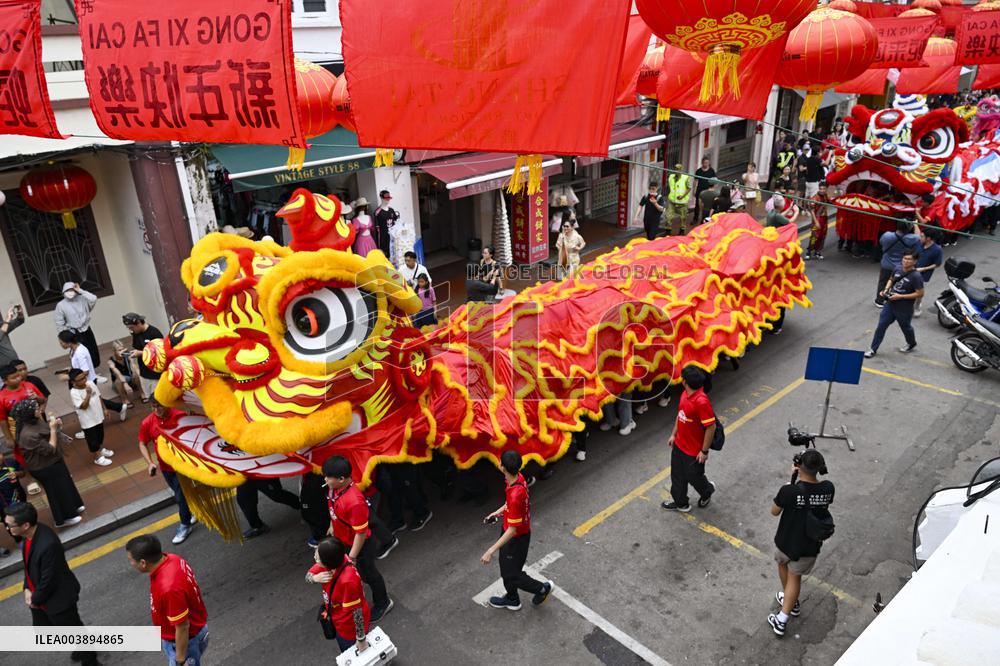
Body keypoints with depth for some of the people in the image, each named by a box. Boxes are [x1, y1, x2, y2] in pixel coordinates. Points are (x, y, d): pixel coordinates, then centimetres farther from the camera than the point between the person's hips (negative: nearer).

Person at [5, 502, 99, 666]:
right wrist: (27, 589, -2)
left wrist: (35, 599, -10)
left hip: (58, 599, -9)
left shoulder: (48, 544, -38)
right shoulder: (28, 534, -11)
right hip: (37, 596, 9)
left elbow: (48, 581, -26)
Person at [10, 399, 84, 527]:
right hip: (43, 467, -9)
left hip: (52, 461, 9)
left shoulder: (36, 420, -11)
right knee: (58, 491, 12)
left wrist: (53, 424, -10)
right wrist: (53, 429, -27)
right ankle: (64, 518, 34)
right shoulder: (28, 435, -37)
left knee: (65, 483, 27)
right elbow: (50, 449, -28)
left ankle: (73, 506, 50)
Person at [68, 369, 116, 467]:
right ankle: (98, 457, 28)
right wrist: (88, 394, -40)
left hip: (98, 416, 6)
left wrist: (104, 409, 10)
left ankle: (101, 449, 50)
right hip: (88, 421, -6)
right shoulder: (74, 393, -26)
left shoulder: (91, 383, -8)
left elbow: (98, 396, 5)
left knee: (100, 435, 27)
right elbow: (84, 406, -30)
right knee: (92, 439, 11)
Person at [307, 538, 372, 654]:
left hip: (350, 626, -7)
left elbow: (357, 611, -31)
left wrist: (361, 639, -19)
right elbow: (308, 576, -6)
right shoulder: (335, 560, -22)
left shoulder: (348, 581, -43)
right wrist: (315, 578, -29)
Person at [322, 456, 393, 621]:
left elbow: (361, 533, -31)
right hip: (342, 540, 8)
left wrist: (352, 556, -21)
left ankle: (383, 603, 43)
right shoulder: (334, 488, -16)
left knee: (368, 574, 17)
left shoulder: (354, 501, -42)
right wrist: (332, 526, 21)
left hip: (359, 546, -8)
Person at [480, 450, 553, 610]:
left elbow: (512, 530, -32)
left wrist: (492, 550, -29)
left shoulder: (515, 495, -40)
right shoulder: (517, 477, -13)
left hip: (517, 538, -9)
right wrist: (499, 512, 13)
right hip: (509, 529, 9)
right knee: (506, 568, 26)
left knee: (511, 574, 12)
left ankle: (542, 588, 35)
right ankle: (512, 599, 49)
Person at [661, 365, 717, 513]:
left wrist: (704, 451, -19)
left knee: (693, 476, 16)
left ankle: (708, 491, 47)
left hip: (694, 450, -8)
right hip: (679, 445, 8)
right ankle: (680, 502, 39)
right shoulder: (685, 394, -5)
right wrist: (673, 434, 15)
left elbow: (711, 427, -26)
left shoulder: (701, 401, -32)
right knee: (677, 475, 20)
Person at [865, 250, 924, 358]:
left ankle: (912, 344, 48)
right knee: (881, 326, 4)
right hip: (890, 304, 5)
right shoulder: (897, 269, -4)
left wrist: (900, 296, -23)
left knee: (906, 327, 19)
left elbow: (920, 294, -20)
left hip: (904, 309, -5)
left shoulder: (916, 276, -22)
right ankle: (873, 349, 12)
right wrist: (886, 289, -4)